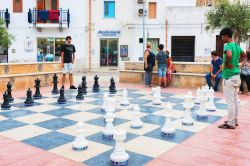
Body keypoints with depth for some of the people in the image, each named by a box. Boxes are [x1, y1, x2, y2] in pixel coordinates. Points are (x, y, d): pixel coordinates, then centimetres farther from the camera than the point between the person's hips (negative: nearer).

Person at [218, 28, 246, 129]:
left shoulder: (228, 45, -16)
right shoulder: (237, 45, 11)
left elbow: (229, 55, -38)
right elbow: (244, 55, 28)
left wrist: (226, 63, -20)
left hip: (229, 76, -9)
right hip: (237, 75, 9)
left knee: (230, 100, -4)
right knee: (235, 99, 15)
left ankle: (231, 123, 1)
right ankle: (235, 120, 24)